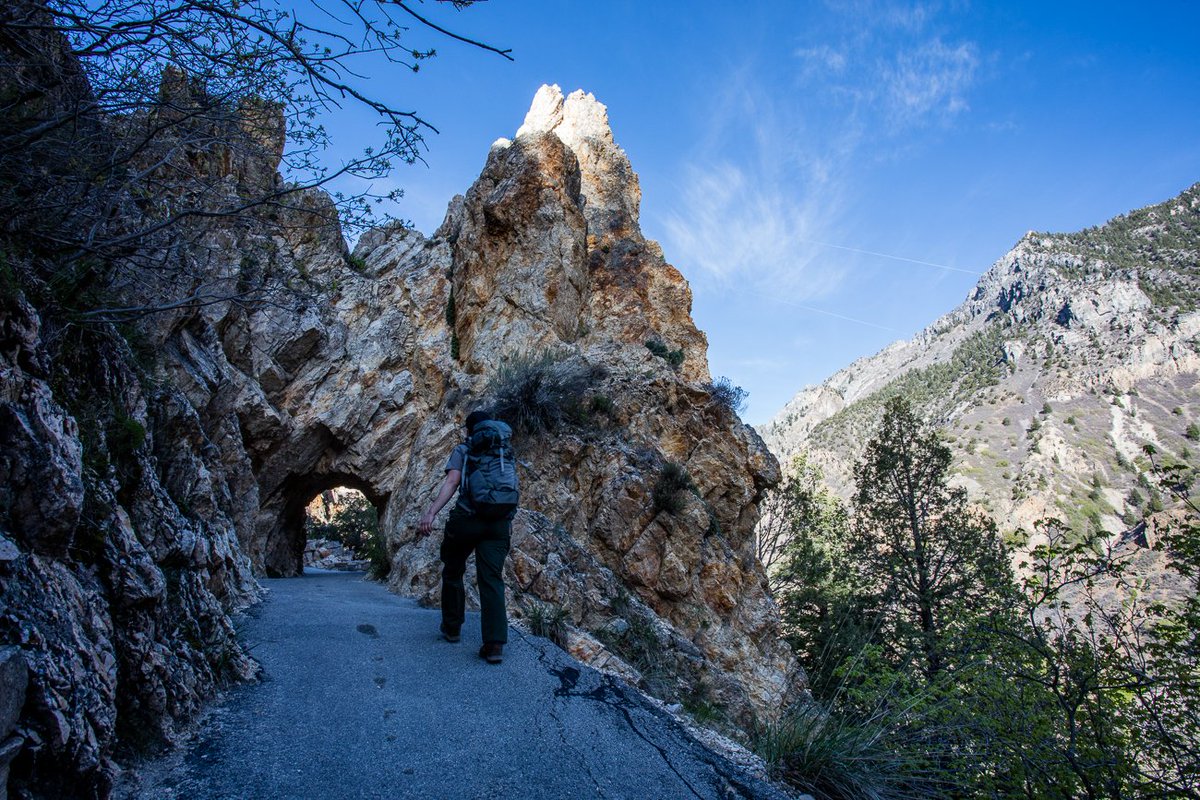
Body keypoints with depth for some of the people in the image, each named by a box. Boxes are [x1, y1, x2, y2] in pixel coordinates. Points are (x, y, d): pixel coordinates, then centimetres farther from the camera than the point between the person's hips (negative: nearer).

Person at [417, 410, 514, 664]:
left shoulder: (462, 450, 7)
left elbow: (451, 482, -9)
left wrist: (430, 513, -18)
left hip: (467, 519, -3)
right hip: (499, 523, 3)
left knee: (453, 572, 19)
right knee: (492, 579, -1)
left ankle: (452, 628, 29)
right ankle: (495, 644, -13)